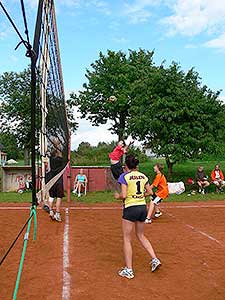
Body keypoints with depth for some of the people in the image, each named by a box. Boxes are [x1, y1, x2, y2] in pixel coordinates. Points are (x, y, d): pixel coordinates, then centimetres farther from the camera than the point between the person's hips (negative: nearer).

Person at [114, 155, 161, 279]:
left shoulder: (124, 176, -11)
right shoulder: (143, 176, 6)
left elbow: (124, 195, -17)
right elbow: (149, 192, 10)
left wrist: (117, 196, 3)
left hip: (130, 208, -6)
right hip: (143, 207, 6)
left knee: (127, 239, 6)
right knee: (141, 236, 24)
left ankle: (128, 270, 11)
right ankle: (155, 259, 19)